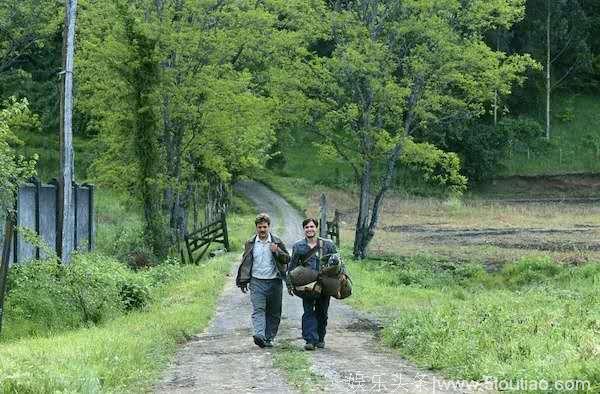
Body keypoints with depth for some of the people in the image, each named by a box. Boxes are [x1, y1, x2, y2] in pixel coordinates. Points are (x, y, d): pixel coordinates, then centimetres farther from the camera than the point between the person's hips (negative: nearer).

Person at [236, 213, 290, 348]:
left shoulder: (277, 242, 5)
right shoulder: (250, 243, 8)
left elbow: (287, 259, 5)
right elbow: (245, 263, 14)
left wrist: (277, 251, -14)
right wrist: (243, 281, 9)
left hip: (274, 281, 1)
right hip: (257, 281, -1)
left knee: (274, 312, 4)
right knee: (258, 309, -15)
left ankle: (268, 338, 13)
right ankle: (259, 335, -28)